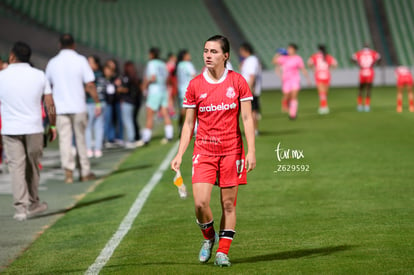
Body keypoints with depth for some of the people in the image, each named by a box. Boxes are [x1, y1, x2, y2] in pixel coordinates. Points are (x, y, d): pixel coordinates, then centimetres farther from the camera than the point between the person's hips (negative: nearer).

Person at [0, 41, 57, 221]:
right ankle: (32, 204, 25)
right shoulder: (39, 76, 0)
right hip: (34, 129, 1)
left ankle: (21, 207, -9)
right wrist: (53, 126, 11)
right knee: (32, 167, 15)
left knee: (17, 167, 0)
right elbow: (50, 104, 1)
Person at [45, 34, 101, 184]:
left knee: (64, 139, 1)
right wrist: (97, 103, -3)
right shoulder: (80, 60, -4)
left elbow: (48, 85, 15)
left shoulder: (52, 63, 5)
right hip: (78, 106, -1)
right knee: (80, 139, 9)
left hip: (60, 108, 1)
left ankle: (68, 170, -13)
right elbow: (90, 85, -9)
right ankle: (85, 172, 14)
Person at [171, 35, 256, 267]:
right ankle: (209, 238, 18)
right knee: (201, 203, -10)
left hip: (232, 151, 0)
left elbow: (247, 118, 0)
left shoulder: (238, 82, -1)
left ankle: (223, 251, 12)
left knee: (229, 204, 2)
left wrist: (251, 151, -8)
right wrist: (180, 155, 0)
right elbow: (189, 123, 7)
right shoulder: (195, 85, 2)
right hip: (204, 151, 1)